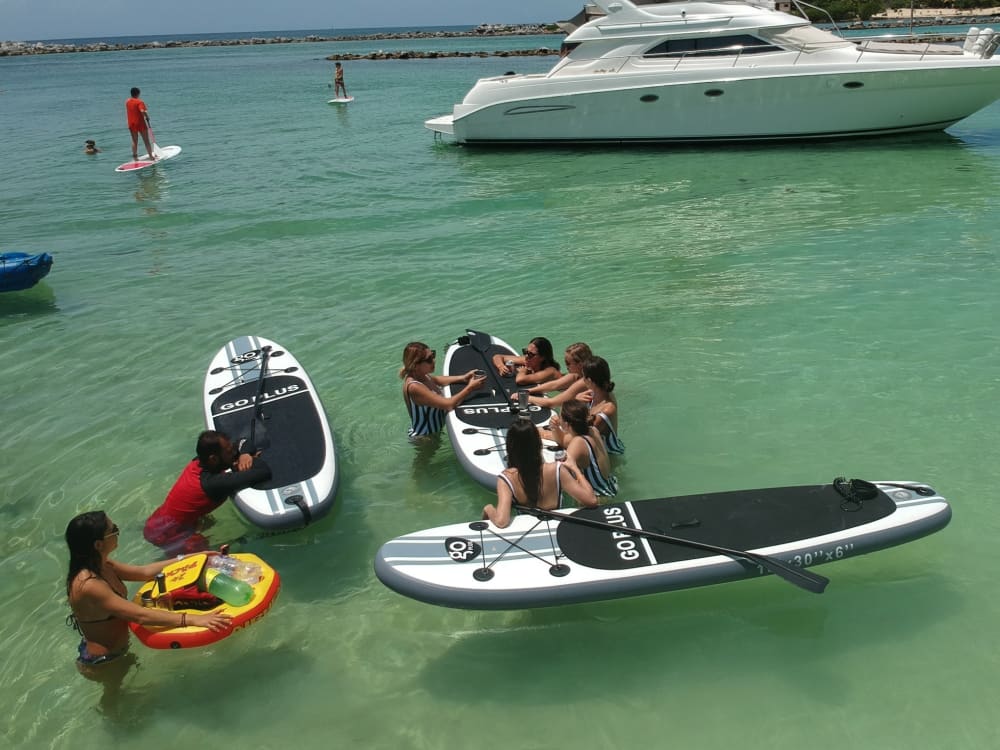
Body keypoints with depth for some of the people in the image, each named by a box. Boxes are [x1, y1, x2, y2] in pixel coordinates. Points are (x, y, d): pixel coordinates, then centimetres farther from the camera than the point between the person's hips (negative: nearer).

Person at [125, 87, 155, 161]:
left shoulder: (127, 101, 6)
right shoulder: (140, 102, -14)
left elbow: (127, 112, 16)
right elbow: (142, 111, -29)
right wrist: (147, 117, -14)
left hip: (131, 124, 5)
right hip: (141, 124, -5)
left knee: (134, 141, 12)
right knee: (146, 141, 4)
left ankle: (135, 156, 11)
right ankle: (151, 155, 7)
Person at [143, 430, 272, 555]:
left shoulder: (200, 461, -8)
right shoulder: (215, 482, -32)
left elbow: (244, 444, 5)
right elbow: (265, 472, -37)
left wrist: (244, 454, -17)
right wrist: (253, 459, -17)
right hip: (161, 533, -8)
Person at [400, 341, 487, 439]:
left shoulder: (420, 375, -5)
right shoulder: (414, 387, -30)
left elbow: (438, 380, 16)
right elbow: (448, 404, -32)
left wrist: (463, 378, 1)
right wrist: (470, 388, -24)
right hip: (422, 438, -9)